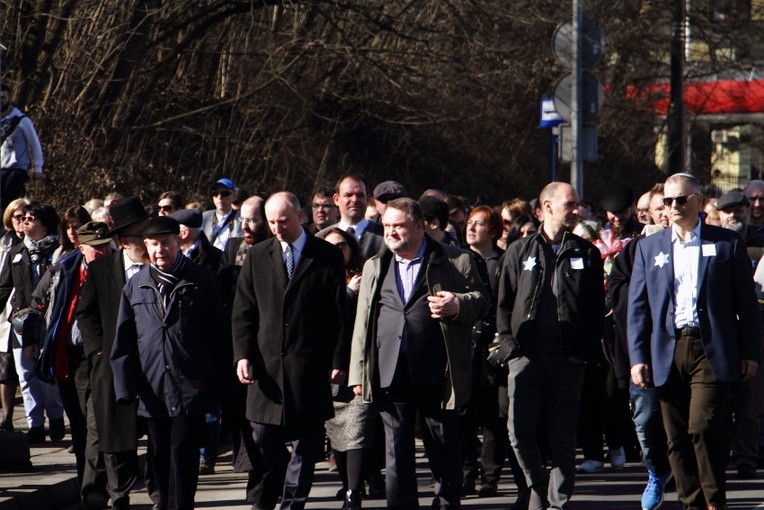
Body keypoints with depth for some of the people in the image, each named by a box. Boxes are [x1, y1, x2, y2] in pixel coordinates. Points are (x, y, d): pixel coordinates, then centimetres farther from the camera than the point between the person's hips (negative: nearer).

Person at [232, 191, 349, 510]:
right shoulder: (257, 256, 8)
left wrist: (339, 361, -5)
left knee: (305, 443, 3)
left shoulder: (327, 257, 1)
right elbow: (243, 312, 8)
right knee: (263, 439, 2)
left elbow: (340, 314, 1)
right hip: (266, 363, 2)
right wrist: (242, 355, -4)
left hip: (309, 367, -2)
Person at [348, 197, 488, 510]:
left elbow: (481, 300, 6)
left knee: (443, 448, 3)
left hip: (436, 375, -3)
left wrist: (458, 305, -16)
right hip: (391, 376, 3)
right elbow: (362, 324, 17)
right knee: (396, 450, 5)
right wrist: (359, 373, 10)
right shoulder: (374, 268, 17)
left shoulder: (455, 262, 3)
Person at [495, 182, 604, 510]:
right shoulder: (520, 252, 9)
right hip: (526, 357, 0)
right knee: (520, 433, -6)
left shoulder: (586, 254, 9)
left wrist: (584, 352, -3)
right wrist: (509, 343, -3)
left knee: (563, 438, 1)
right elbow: (504, 304, 10)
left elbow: (596, 309, 7)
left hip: (567, 360, 0)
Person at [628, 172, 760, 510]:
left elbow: (746, 303, 6)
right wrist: (637, 358, 3)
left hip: (711, 353, -3)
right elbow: (638, 307, 11)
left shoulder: (727, 244, 6)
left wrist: (750, 353, 2)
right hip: (668, 353, 3)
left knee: (703, 428, -14)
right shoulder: (649, 248, 13)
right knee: (677, 438, 2)